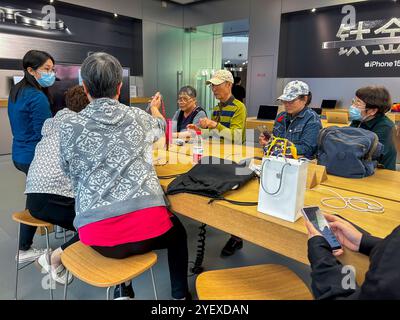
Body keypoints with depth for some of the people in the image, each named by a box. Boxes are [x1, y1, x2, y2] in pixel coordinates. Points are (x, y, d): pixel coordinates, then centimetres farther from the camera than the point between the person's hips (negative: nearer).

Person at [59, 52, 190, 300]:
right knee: (177, 232, 33)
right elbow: (160, 127, 29)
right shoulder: (139, 118, 5)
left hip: (98, 236, 2)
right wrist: (155, 109, 52)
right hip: (147, 226, -1)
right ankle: (180, 294, 36)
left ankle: (122, 289, 29)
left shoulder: (70, 128, 2)